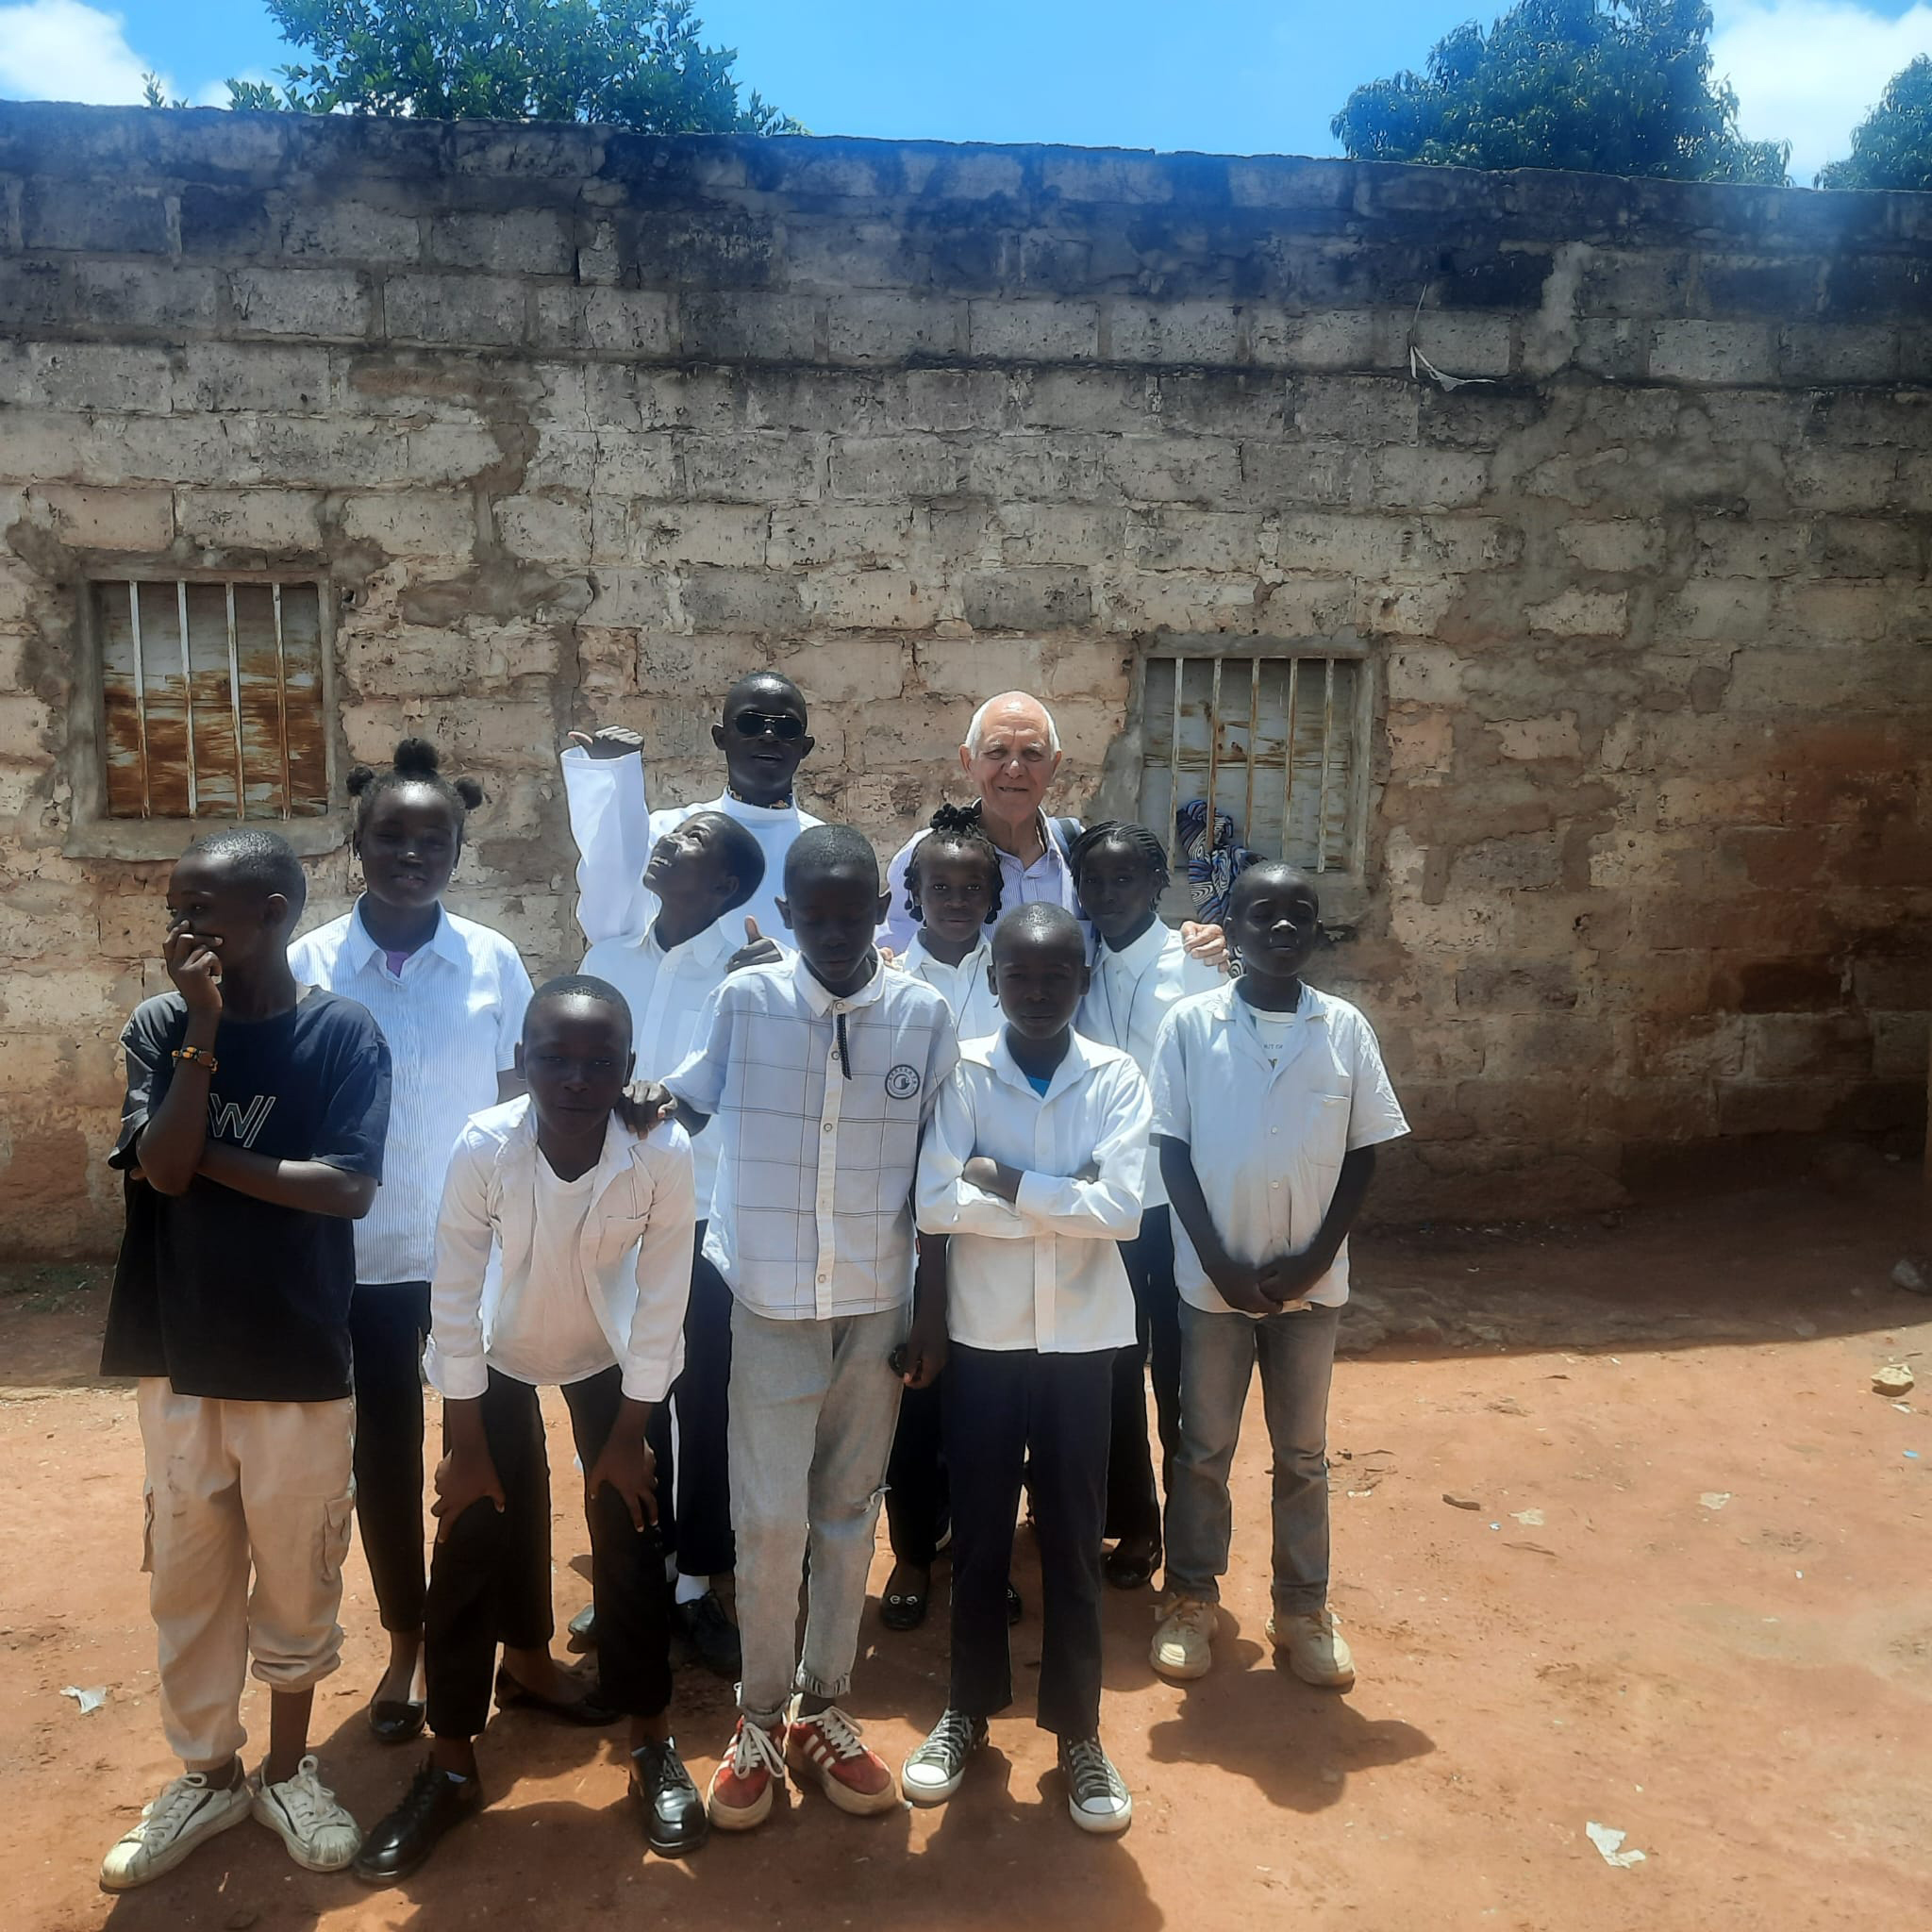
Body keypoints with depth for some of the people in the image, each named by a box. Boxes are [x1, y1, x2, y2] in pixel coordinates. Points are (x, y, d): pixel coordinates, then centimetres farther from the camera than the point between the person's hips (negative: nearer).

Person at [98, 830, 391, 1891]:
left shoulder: (343, 1033, -9)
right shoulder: (160, 1027, -2)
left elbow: (350, 1189, -16)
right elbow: (164, 1168, -15)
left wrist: (206, 1159, -13)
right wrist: (204, 1025, -18)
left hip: (299, 1360, -2)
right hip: (179, 1355, 2)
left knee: (297, 1575, 12)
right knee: (186, 1574, 15)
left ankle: (287, 1769, 33)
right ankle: (205, 1773, 35)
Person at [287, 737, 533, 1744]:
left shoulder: (493, 961, -5)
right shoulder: (309, 963, -6)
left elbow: (519, 1104, 2)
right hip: (360, 1257, 0)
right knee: (383, 1452, 14)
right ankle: (405, 1642, 35)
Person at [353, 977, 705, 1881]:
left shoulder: (664, 1152, -32)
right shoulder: (482, 1146, -32)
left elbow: (662, 1299, -19)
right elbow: (454, 1296, -20)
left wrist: (629, 1434, -11)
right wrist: (465, 1441, -13)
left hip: (610, 1358, 0)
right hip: (497, 1359, 0)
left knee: (631, 1539, 3)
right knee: (469, 1549, 3)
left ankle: (653, 1747, 24)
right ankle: (450, 1768, 22)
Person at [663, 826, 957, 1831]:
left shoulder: (925, 1014, -5)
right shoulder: (742, 1001, -7)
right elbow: (684, 1109, 9)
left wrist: (933, 1311, 1)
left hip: (876, 1306, 1)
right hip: (767, 1302, -1)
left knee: (847, 1513, 13)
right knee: (769, 1520, 2)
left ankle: (823, 1710, 30)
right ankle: (759, 1719, 24)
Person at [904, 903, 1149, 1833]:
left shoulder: (1117, 1078, -6)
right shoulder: (960, 1071, -7)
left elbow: (1122, 1209, -18)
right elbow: (933, 1205, -17)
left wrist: (1004, 1179, -16)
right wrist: (1063, 1199, -16)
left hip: (1081, 1336, 0)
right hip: (983, 1333, 0)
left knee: (1073, 1538, 11)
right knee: (978, 1532, 14)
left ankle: (1077, 1731, 29)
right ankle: (968, 1711, 34)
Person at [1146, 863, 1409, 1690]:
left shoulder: (1345, 1027, -3)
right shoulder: (1192, 1023, -7)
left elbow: (1362, 1152, 1)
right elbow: (1172, 1148, -5)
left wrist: (1318, 1256, -8)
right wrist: (1218, 1260, -11)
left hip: (1311, 1280, 1)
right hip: (1213, 1277, -1)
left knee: (1303, 1453, 15)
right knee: (1204, 1447, 13)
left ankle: (1302, 1608, 30)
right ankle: (1192, 1599, 29)